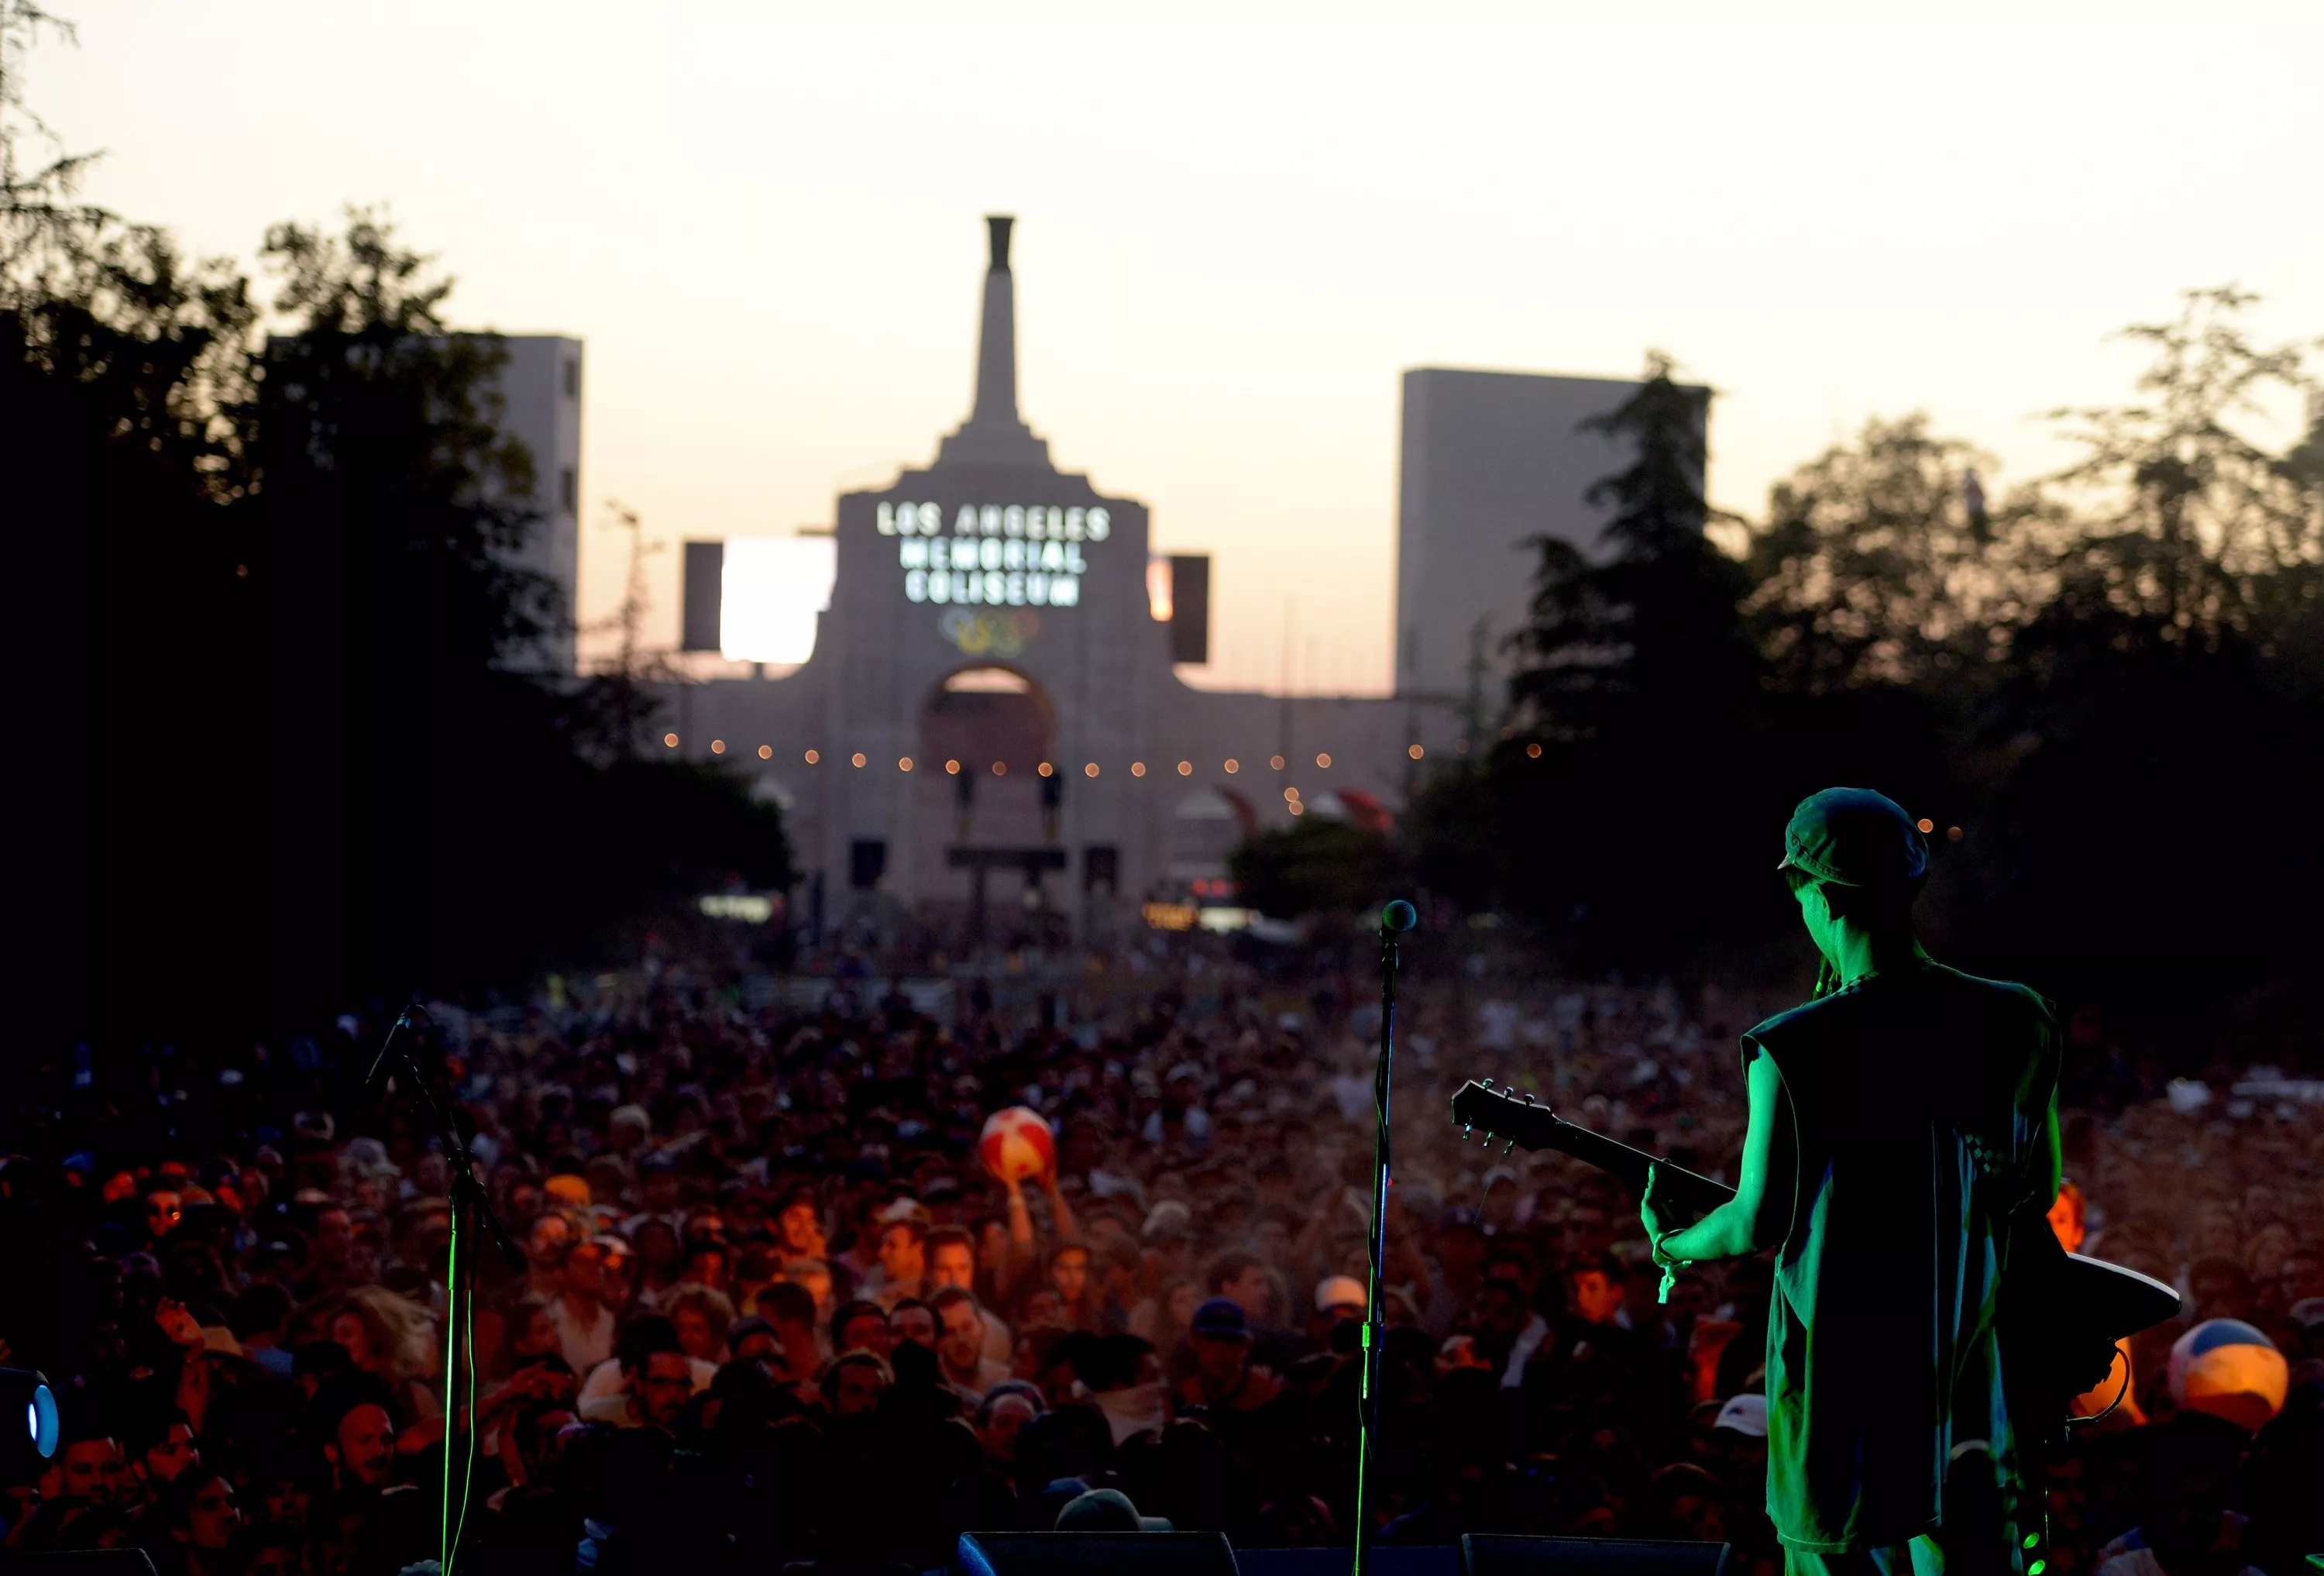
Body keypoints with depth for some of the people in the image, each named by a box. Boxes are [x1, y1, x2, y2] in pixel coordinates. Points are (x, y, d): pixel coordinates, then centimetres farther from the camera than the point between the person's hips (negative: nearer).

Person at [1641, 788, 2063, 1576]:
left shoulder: (1792, 1053, -18)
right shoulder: (2016, 1023, -4)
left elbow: (1758, 1224, -11)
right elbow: (2038, 1187, 9)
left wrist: (1671, 1244, 9)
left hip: (1844, 1365, -4)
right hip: (1967, 1356, 4)